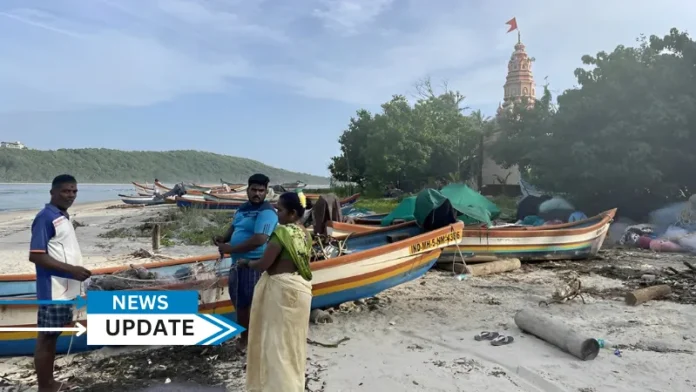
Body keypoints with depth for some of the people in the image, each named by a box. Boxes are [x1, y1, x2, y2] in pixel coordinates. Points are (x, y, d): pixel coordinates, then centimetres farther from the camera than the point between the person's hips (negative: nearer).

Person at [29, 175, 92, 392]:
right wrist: (71, 269, -23)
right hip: (53, 291, -9)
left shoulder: (64, 217, 12)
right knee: (45, 338, 1)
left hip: (65, 290, 9)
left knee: (53, 337, 17)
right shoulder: (45, 218, -15)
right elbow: (35, 256, -20)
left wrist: (76, 272, 18)